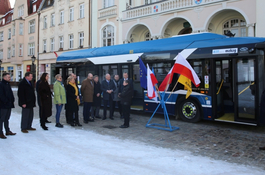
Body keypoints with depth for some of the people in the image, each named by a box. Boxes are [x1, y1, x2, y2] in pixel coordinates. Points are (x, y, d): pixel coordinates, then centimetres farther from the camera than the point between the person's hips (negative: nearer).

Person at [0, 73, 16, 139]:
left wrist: (12, 100, 8)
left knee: (7, 119, 16)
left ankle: (8, 131, 25)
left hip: (9, 105, 9)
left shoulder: (8, 84, 14)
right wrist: (6, 102, -18)